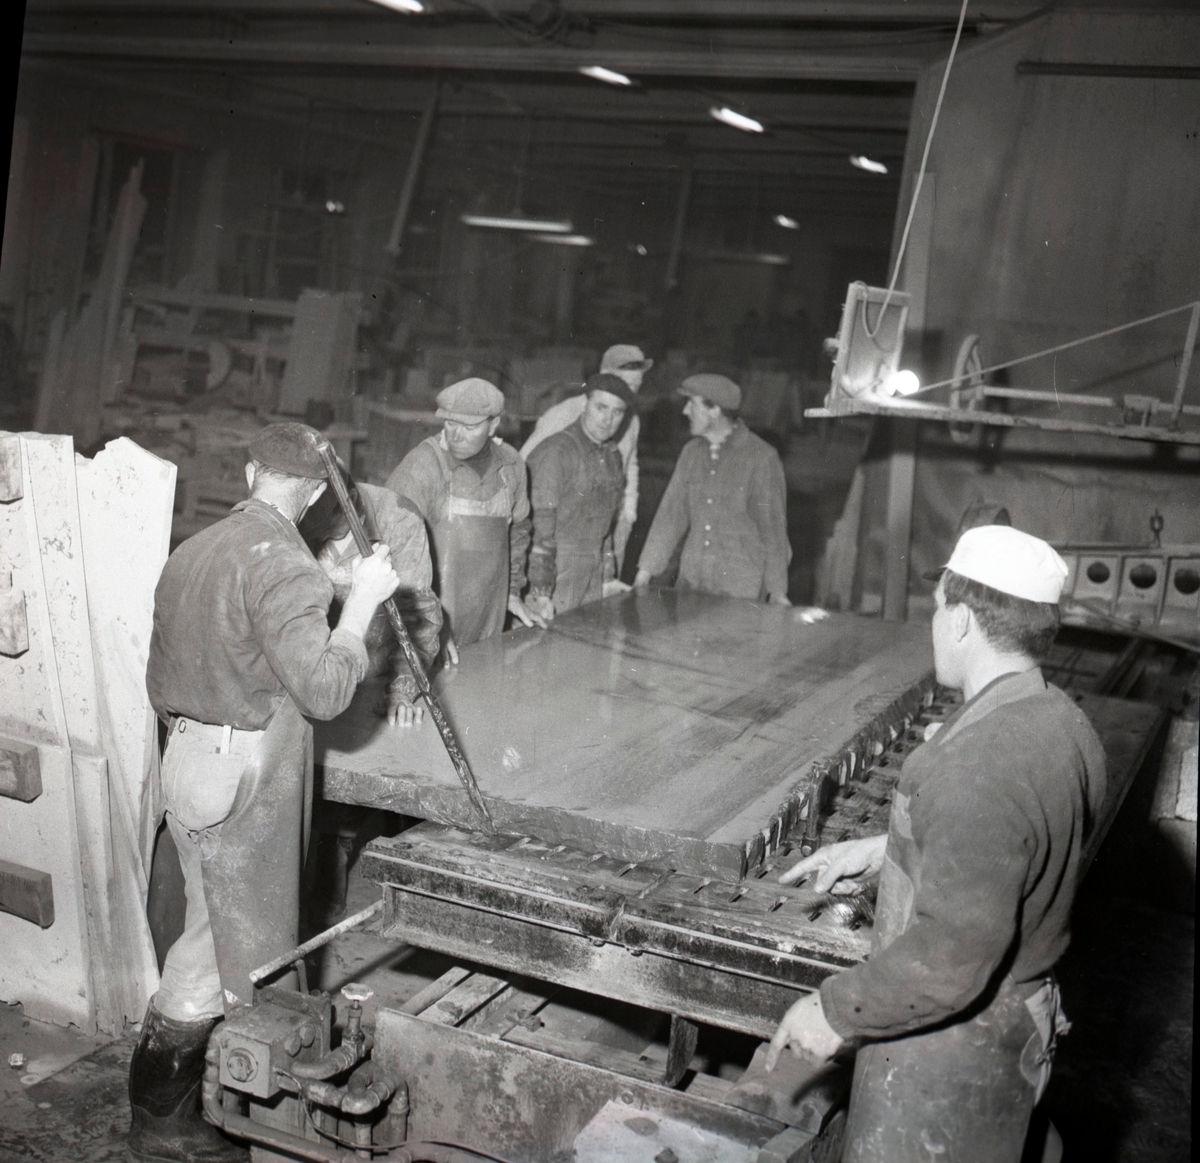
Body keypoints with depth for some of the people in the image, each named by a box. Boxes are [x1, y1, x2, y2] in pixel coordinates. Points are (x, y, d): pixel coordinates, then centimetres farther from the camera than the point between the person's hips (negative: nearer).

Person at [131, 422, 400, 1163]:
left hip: (193, 757, 9)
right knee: (225, 943, 3)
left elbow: (162, 681, 16)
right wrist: (362, 601, -15)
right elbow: (325, 691, -24)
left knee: (231, 930, 19)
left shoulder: (195, 551, 10)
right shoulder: (283, 566, -18)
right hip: (242, 774, -9)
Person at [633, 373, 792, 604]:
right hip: (691, 582, 5)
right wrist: (645, 571, 4)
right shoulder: (691, 452, 7)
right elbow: (671, 514, 9)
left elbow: (773, 527, -7)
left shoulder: (761, 458, -9)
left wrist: (777, 592, -7)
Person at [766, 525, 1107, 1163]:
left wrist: (835, 1014, -17)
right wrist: (883, 849, 11)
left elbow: (949, 959, -30)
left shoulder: (975, 771, -33)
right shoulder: (1064, 723, -4)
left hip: (946, 1043, -8)